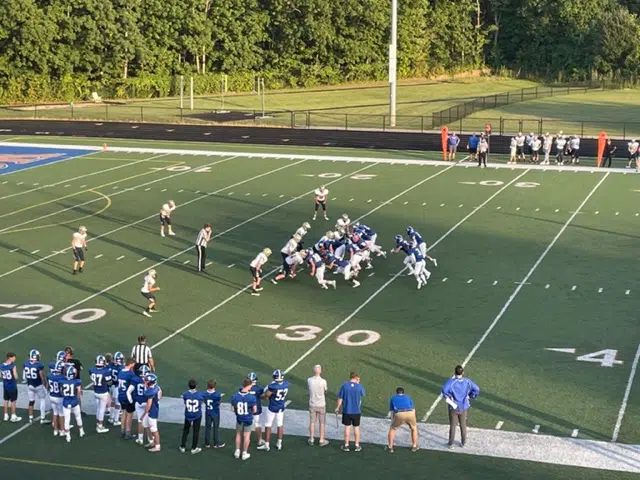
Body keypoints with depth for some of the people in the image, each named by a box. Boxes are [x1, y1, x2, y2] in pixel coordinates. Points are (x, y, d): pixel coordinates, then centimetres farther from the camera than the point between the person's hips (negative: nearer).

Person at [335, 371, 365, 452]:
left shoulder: (344, 385, -11)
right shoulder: (359, 386, -9)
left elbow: (340, 398, -7)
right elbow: (363, 394, 13)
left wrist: (337, 408, 7)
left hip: (346, 411, 0)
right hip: (356, 411, 0)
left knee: (347, 427, 9)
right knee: (356, 427, 12)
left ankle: (346, 445, 16)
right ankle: (357, 446, 18)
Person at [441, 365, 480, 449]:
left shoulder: (451, 381, -20)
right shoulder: (467, 381, -10)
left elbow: (444, 390, -36)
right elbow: (476, 389, -9)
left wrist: (448, 397, -21)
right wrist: (469, 396, 1)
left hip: (454, 408, -2)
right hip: (463, 407, 2)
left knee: (452, 426, 12)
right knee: (463, 425, 20)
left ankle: (451, 444, 21)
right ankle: (463, 442, 32)